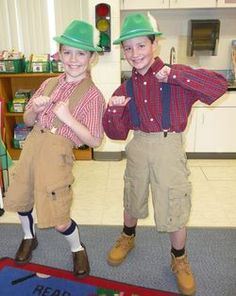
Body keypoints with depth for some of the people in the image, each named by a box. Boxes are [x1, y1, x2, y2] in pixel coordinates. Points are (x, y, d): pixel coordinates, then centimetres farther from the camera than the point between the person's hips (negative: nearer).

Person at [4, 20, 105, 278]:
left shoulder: (92, 95, -7)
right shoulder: (49, 84, 9)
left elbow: (94, 141, -9)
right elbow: (28, 120, 14)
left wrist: (67, 118, -19)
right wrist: (36, 108, -8)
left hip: (57, 152, -6)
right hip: (32, 144, 6)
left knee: (56, 218, -3)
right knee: (20, 198, 20)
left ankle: (77, 248, 30)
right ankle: (29, 238, 51)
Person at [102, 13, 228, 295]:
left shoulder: (175, 78, -7)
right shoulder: (126, 88, 3)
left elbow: (219, 86, -20)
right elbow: (118, 133, 3)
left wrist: (175, 74, -25)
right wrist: (113, 110, -17)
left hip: (169, 148, -3)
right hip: (138, 148, 4)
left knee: (175, 209, 7)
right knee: (132, 200, 21)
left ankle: (179, 259, 35)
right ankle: (127, 238, 51)